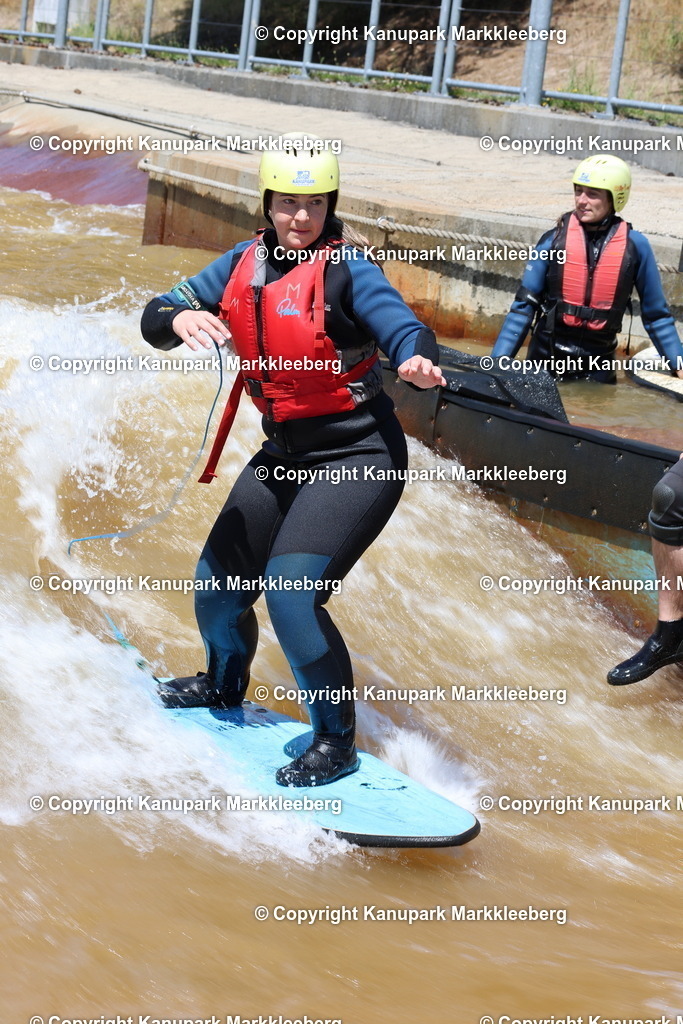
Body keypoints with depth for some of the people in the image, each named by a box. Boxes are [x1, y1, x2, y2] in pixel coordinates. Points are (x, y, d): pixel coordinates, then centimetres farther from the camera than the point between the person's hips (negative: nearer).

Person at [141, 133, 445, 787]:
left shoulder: (346, 269, -15)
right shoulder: (243, 265, 3)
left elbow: (405, 329, -29)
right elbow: (155, 320, 2)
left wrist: (416, 361, -52)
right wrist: (181, 318, -22)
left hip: (358, 458, -7)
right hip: (283, 455, 7)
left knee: (291, 590, -21)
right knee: (219, 581, 14)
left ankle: (336, 741, -3)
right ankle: (223, 687, 46)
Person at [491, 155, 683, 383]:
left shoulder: (635, 246, -4)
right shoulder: (554, 240, -5)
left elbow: (656, 314, 5)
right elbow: (523, 306, -2)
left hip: (598, 366, 0)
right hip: (545, 361, 0)